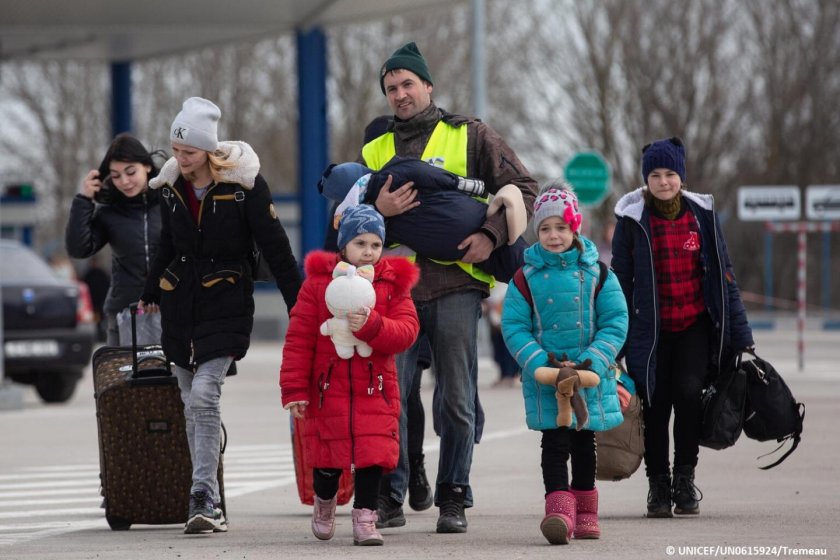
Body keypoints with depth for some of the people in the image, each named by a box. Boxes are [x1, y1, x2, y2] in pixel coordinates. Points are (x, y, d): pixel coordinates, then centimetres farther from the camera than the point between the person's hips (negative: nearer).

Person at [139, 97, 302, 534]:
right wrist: (150, 295, 31)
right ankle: (209, 505, 14)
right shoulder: (171, 186, 4)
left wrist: (299, 304, -6)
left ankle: (203, 498, -20)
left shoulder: (244, 183, -11)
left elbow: (275, 247, -7)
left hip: (226, 305, -5)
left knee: (204, 395, -20)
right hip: (180, 305, 5)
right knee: (192, 404, 7)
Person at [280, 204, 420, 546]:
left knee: (373, 453, -7)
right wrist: (294, 389, -8)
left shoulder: (393, 284, 4)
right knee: (328, 457, 5)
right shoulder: (319, 281, 0)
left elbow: (406, 331, -8)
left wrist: (371, 325, -27)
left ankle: (365, 517, 6)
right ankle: (324, 502, 34)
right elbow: (299, 338, -3)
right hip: (328, 389, -1)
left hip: (375, 389, 1)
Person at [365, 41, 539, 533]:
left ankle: (454, 500, 7)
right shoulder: (375, 150, 18)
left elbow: (523, 188, 4)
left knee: (456, 400, 1)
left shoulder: (469, 136, 8)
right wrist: (378, 210, -8)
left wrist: (492, 235, -10)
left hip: (455, 284, -2)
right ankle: (389, 498, 5)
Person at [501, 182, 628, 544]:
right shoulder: (526, 277, -1)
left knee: (584, 444, 13)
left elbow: (616, 322, -4)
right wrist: (540, 364, -19)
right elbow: (513, 326, -6)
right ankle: (559, 510, -18)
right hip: (546, 379, -2)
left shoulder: (596, 273, 0)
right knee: (555, 443, -11)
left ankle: (585, 515, 25)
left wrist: (593, 361, -16)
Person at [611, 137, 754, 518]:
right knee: (655, 405, 2)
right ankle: (658, 486, 17)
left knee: (688, 392, -16)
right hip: (651, 329, 0)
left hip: (695, 326, 0)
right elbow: (620, 281, 2)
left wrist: (739, 333, 5)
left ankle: (685, 479, -3)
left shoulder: (702, 214, 3)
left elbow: (723, 273, 8)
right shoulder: (632, 220, -2)